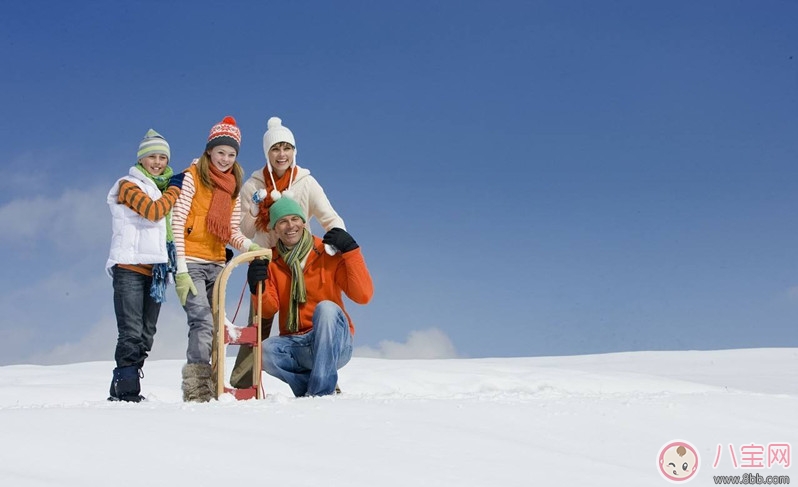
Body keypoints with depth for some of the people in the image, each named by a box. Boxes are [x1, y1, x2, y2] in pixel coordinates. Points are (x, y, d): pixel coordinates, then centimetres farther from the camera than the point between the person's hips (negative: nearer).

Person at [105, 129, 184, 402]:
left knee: (146, 336, 5)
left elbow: (174, 224, 24)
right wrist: (174, 189, -3)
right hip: (130, 268, -7)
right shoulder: (128, 185, 1)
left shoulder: (163, 189, 22)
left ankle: (123, 390, 10)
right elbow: (153, 211, -16)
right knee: (131, 334, -12)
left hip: (155, 271, 7)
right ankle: (126, 391, -11)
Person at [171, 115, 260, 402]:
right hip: (191, 264, -6)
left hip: (216, 265, 6)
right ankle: (196, 389, -19)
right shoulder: (192, 177, -3)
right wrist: (181, 270, -15)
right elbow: (177, 224, -8)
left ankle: (208, 388, 6)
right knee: (203, 322, -18)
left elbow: (232, 232, 11)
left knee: (214, 326, 2)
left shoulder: (233, 186, 14)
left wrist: (249, 246, -11)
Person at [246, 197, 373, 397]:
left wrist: (351, 251, -19)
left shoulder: (328, 253, -2)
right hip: (294, 344, 1)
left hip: (333, 343, -1)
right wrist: (258, 287, -21)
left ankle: (321, 389, -29)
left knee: (326, 307, -32)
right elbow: (269, 310, -1)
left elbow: (363, 296, -12)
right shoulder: (270, 261, 7)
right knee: (266, 351, -30)